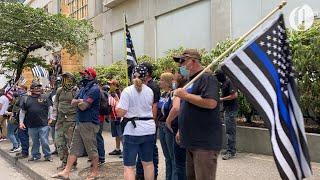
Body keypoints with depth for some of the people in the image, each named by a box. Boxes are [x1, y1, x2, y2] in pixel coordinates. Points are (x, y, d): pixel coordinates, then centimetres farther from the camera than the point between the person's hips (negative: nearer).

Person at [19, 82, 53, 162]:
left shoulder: (44, 97, 4)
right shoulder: (26, 99, 8)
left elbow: (50, 108, 7)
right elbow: (22, 112, 11)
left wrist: (50, 118, 0)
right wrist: (21, 122, 5)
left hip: (43, 125, -2)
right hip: (31, 126, 2)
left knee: (44, 141, -3)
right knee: (35, 142, 14)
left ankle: (48, 156, 11)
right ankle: (35, 155, 29)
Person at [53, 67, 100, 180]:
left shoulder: (94, 89, -14)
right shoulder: (83, 88, 17)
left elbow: (83, 106, -20)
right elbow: (73, 102, 11)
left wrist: (79, 102, 0)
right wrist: (81, 101, -8)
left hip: (89, 123, -9)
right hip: (79, 123, 9)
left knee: (92, 150, 2)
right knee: (74, 148, 10)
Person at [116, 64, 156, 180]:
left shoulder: (127, 91, -11)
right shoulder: (149, 91, 4)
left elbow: (120, 113, -14)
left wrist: (117, 104, 5)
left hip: (132, 130, -5)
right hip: (149, 129, 5)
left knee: (129, 166, 1)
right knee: (148, 163, 18)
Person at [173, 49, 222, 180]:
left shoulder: (207, 78, -10)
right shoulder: (191, 80, 19)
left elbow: (211, 103, -26)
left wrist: (185, 95, -18)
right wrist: (181, 130, 22)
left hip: (205, 142, -10)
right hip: (192, 140, 10)